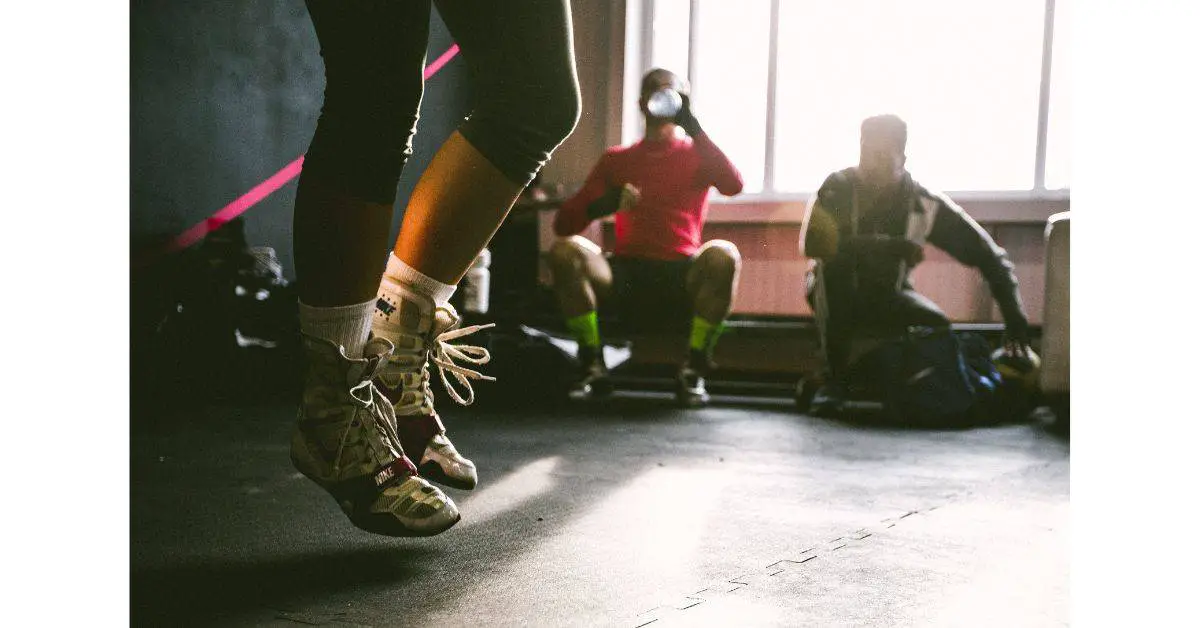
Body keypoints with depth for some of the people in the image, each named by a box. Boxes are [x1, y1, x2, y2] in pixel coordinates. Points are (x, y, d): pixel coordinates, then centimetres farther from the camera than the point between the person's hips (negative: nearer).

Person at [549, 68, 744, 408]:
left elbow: (733, 185, -10)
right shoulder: (617, 159, 17)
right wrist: (601, 205, -16)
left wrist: (691, 126, -11)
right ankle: (593, 367, -17)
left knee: (723, 254, -32)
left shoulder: (696, 154, 14)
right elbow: (564, 223, 7)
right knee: (565, 250, -24)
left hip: (682, 278, -1)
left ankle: (694, 372, -20)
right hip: (628, 276, 1)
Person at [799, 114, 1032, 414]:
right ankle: (834, 378, -27)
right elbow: (812, 243, -36)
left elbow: (990, 257, -12)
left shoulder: (926, 204, -14)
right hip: (835, 297, -2)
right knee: (833, 262, -35)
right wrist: (890, 246, -40)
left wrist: (1015, 319, -24)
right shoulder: (839, 187, -18)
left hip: (887, 296, 2)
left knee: (940, 328, -26)